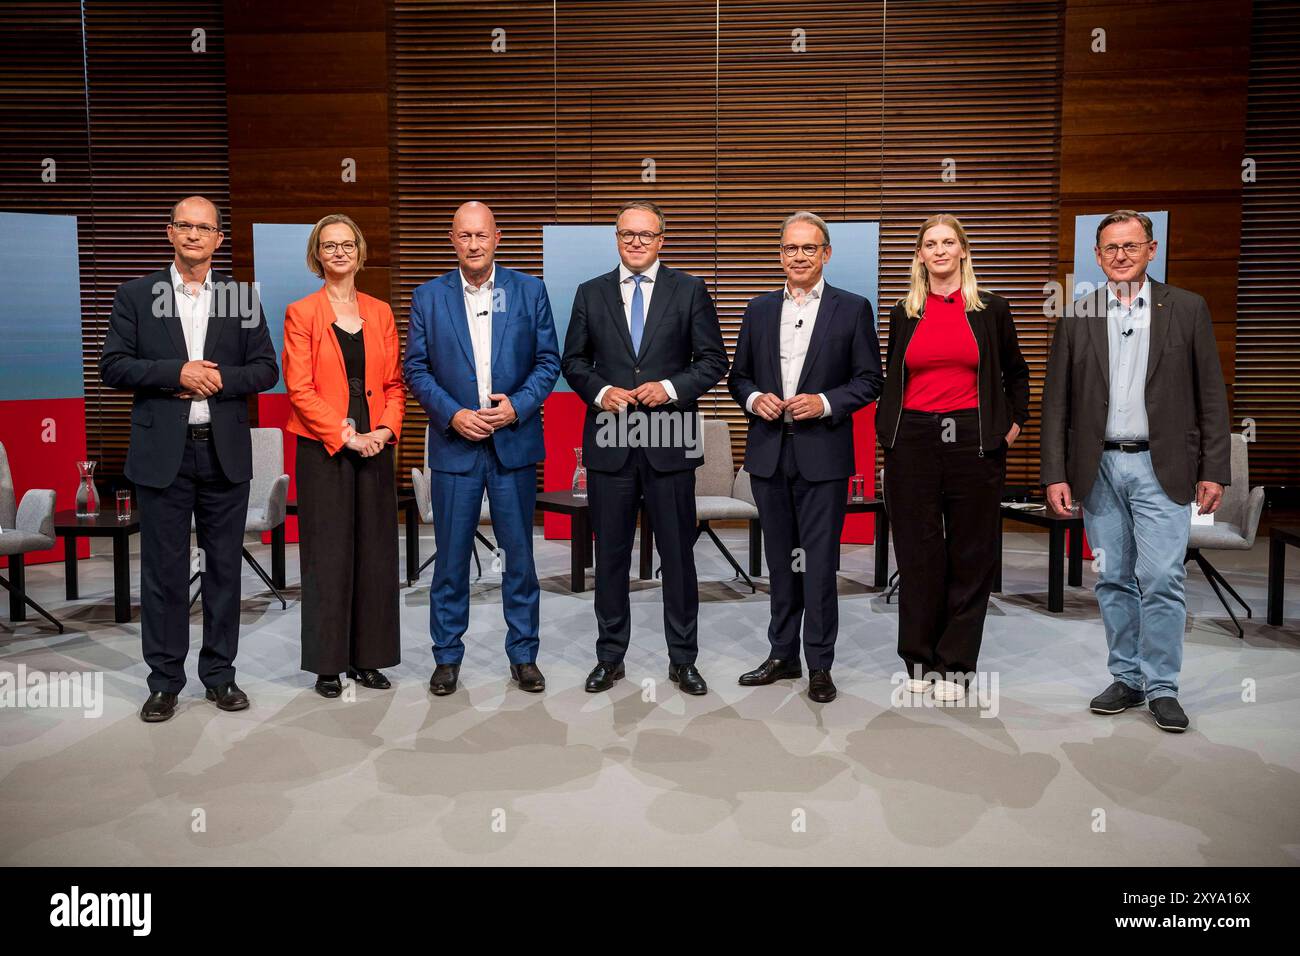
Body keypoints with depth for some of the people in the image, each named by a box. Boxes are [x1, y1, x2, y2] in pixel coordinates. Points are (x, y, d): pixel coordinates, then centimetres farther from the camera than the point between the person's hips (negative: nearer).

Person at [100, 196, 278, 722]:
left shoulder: (242, 298, 8)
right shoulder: (136, 294, 6)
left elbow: (266, 369, 5)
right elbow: (113, 366, -1)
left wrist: (221, 378, -12)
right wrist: (176, 373, -14)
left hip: (226, 452, 1)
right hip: (162, 452, -1)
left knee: (224, 567, 8)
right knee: (164, 570, 4)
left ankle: (220, 674, 21)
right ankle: (164, 680, 17)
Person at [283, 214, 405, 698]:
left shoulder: (380, 312, 11)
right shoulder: (301, 313, 0)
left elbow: (394, 383, 9)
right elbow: (300, 388, -7)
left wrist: (385, 430, -7)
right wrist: (344, 435, -14)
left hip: (374, 447, 4)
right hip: (323, 449, -3)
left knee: (375, 552, 6)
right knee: (328, 554, 1)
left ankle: (367, 657, 19)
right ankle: (327, 663, 13)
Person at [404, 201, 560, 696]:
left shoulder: (529, 290, 5)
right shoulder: (428, 297, 4)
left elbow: (548, 359, 4)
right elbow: (416, 368, 3)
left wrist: (518, 405, -11)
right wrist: (453, 414, -11)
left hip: (514, 441, 0)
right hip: (454, 444, 0)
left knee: (519, 554, 7)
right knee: (451, 558, 6)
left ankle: (523, 655, 20)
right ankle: (447, 656, 20)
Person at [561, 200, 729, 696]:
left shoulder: (689, 291, 5)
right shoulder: (590, 294, 10)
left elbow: (713, 360, 3)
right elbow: (573, 360, 12)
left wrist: (671, 388, -12)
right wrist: (600, 391, -7)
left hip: (670, 442, -1)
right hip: (610, 442, 2)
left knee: (678, 553, 5)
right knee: (610, 554, 9)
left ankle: (683, 659, 19)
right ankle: (610, 657, 23)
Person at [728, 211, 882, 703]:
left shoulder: (853, 309, 1)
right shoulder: (759, 309, 11)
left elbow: (868, 380, 0)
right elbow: (738, 375, 14)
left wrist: (826, 402, -15)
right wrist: (753, 398, -6)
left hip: (823, 455, -3)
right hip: (769, 454, 4)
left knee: (820, 561, 0)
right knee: (780, 559, 12)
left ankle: (820, 665, 11)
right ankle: (783, 655, 24)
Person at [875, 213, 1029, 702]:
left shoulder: (991, 309, 7)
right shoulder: (903, 313, 10)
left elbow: (1015, 372, 18)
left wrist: (1015, 422, 10)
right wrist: (886, 429, 9)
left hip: (973, 440, 0)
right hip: (913, 441, 1)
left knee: (971, 556, 2)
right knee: (918, 553, 3)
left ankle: (955, 665, 12)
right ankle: (918, 660, 15)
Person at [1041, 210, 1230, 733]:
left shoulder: (1187, 308, 4)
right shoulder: (1077, 316, 7)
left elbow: (1211, 395, 3)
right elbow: (1056, 401, 5)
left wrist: (1214, 470, -3)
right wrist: (1055, 474, -1)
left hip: (1161, 467, -2)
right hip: (1098, 469, 2)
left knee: (1162, 580, -5)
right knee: (1113, 581, 9)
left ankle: (1162, 687, 8)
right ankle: (1126, 679, 21)